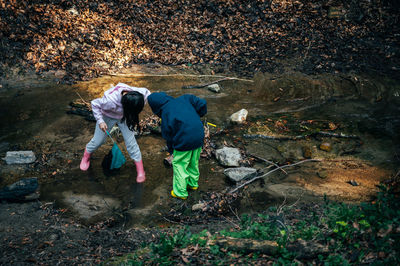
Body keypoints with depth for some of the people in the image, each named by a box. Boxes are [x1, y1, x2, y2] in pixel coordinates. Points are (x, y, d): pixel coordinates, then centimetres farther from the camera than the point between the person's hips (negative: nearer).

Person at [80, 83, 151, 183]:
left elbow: (147, 93, -10)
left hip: (124, 117, 3)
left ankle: (140, 171, 8)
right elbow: (95, 104, -25)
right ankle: (86, 156, 42)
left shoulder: (138, 94, -35)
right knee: (98, 140, 9)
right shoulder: (111, 100, -45)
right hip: (108, 116, -2)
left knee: (130, 141, -4)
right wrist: (100, 121, -29)